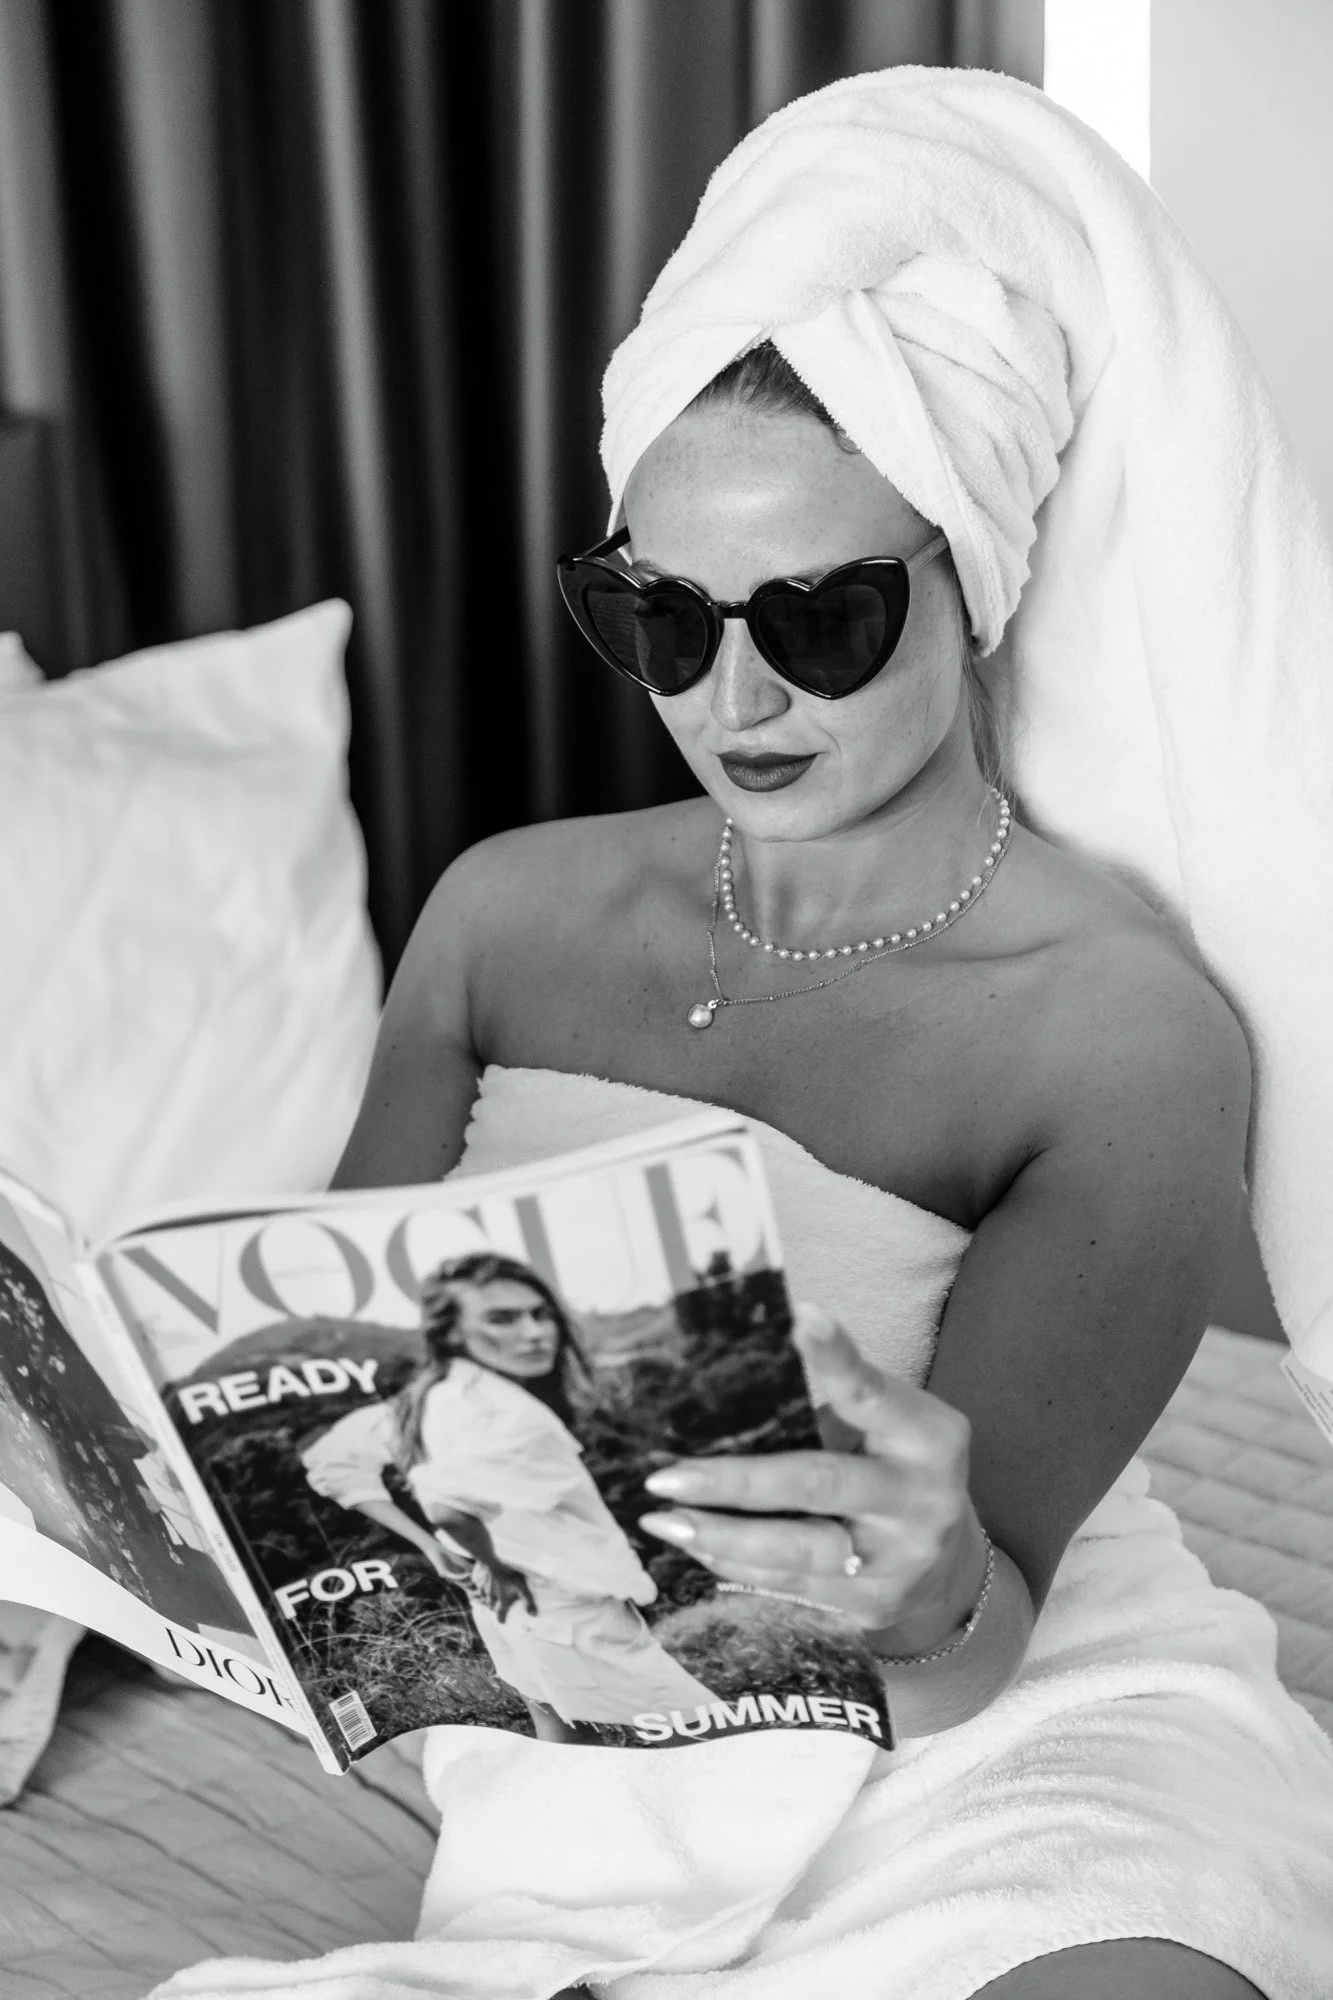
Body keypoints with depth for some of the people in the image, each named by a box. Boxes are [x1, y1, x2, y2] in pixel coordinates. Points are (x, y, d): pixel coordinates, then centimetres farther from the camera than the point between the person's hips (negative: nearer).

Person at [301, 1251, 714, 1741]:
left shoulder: (429, 1398, 0)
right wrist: (496, 1567, -21)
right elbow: (448, 1501, -41)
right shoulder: (506, 1417, -27)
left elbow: (332, 1462, 9)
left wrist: (430, 1546, 6)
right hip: (573, 1617, -9)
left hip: (511, 1611, 9)